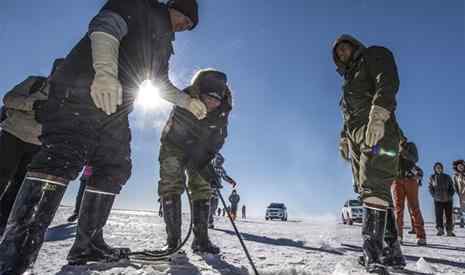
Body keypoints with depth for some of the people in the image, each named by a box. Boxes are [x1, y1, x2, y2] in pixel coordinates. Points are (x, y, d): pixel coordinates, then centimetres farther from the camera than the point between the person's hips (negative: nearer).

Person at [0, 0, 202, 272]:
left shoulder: (163, 43, 30)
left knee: (116, 168, 1)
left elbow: (162, 82, 33)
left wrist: (188, 102, 22)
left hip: (114, 106, 9)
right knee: (65, 156, -22)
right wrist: (106, 71, -29)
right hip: (84, 89, -9)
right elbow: (107, 25, -12)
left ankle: (87, 244, 8)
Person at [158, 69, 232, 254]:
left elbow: (219, 137, -9)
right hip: (174, 146, -3)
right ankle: (173, 239, -7)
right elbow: (178, 137, -35)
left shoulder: (223, 110, -19)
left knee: (202, 189, -5)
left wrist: (207, 158, -22)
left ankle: (201, 239, 0)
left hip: (200, 151, 3)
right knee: (171, 186, -14)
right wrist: (200, 165, -38)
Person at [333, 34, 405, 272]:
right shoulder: (349, 78, 34)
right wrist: (344, 140, 18)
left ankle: (373, 253, -23)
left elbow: (387, 83, -9)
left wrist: (377, 115, -24)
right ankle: (392, 252, 6)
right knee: (369, 190, 1)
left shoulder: (374, 55, 12)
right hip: (357, 137, 8)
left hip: (378, 132, -8)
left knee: (373, 187, -20)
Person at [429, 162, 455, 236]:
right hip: (438, 200, -1)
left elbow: (452, 188, 6)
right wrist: (434, 196, -4)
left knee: (449, 216, 3)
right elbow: (430, 188, 7)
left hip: (448, 200, 1)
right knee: (439, 215, -7)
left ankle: (449, 231, 13)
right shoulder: (432, 177, 1)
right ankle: (440, 230, 2)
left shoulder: (447, 177, 2)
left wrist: (450, 196, -7)